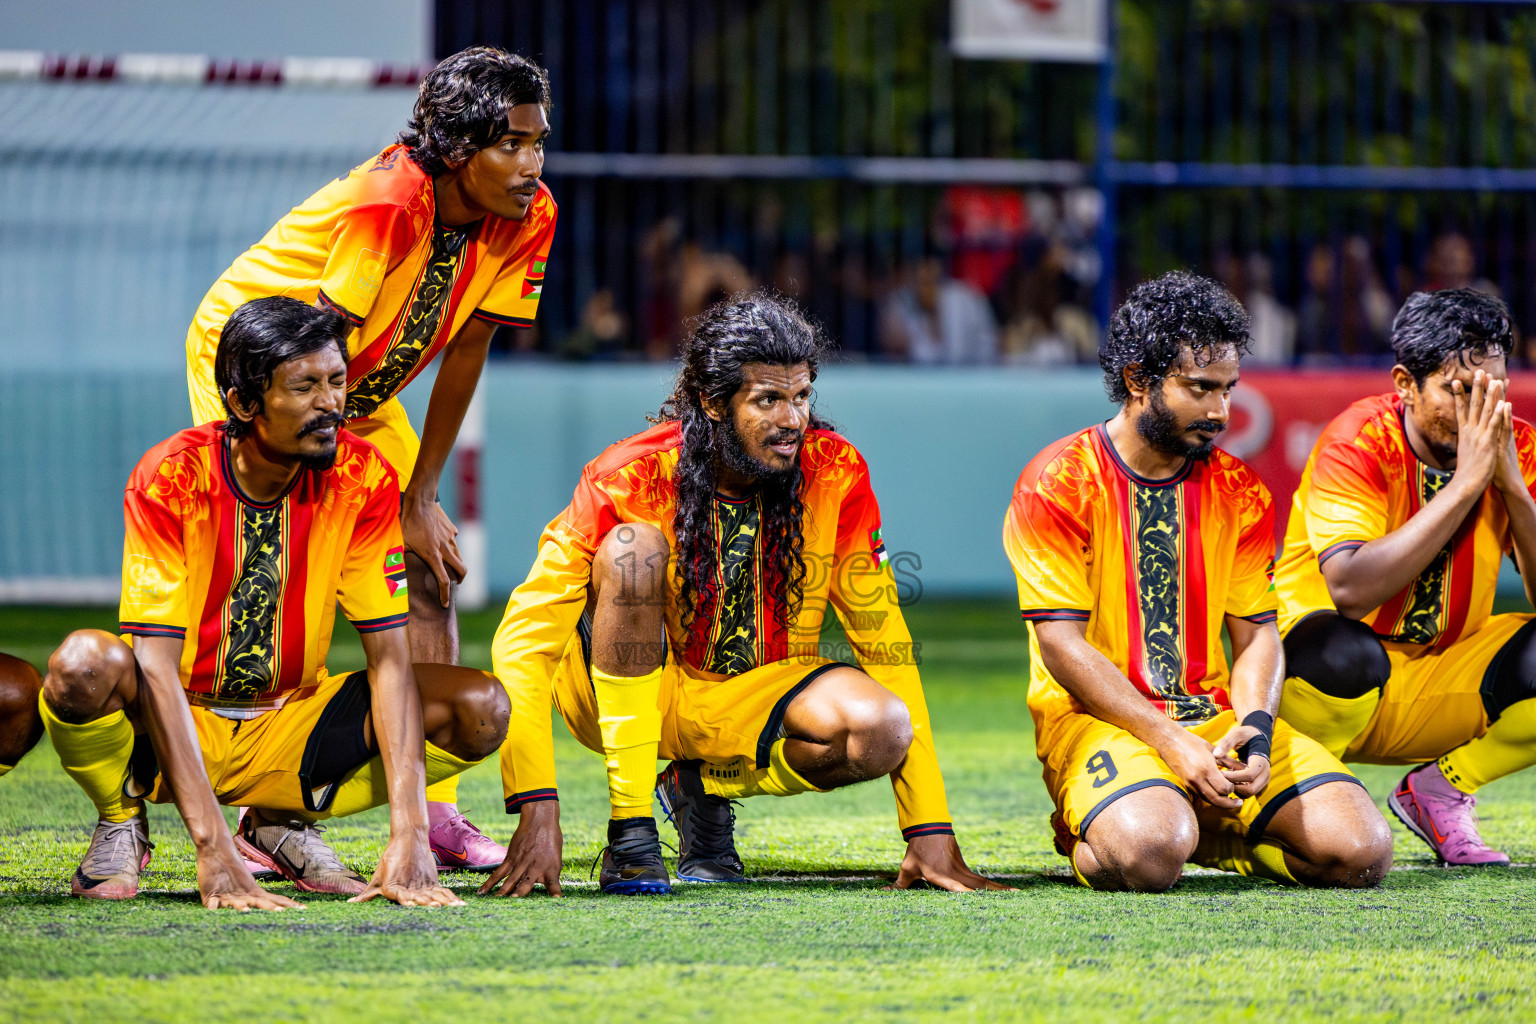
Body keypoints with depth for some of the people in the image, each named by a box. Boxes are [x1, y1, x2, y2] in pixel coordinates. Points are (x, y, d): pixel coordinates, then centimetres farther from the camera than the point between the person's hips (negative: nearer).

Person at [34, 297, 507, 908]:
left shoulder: (362, 479, -10)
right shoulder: (171, 478, -20)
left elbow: (389, 657, -13)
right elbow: (157, 665, -27)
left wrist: (408, 834, -27)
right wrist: (213, 851, -38)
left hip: (286, 731, 4)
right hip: (175, 726, -4)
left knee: (481, 709, -17)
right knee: (86, 664, -37)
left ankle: (283, 825, 4)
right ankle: (121, 824, -3)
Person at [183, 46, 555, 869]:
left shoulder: (527, 220, -16)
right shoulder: (388, 201, -36)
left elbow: (465, 351, -9)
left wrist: (420, 496, -8)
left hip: (364, 388, 7)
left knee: (431, 563, -3)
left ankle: (434, 812, 0)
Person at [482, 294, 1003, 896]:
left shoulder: (836, 476, -14)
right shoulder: (629, 480, -22)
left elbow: (885, 644, -9)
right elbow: (524, 639, -23)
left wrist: (931, 834, -14)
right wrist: (537, 813, -34)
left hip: (755, 694, 3)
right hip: (631, 693, -3)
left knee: (882, 729, -28)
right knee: (633, 548, -32)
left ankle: (705, 787, 3)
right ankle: (630, 826, -26)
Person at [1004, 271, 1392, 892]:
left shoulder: (1239, 492, 12)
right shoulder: (1056, 485, -5)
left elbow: (1256, 631, 11)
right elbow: (1062, 645, -10)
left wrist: (1253, 726, -12)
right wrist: (1172, 743, -20)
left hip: (1217, 717, 5)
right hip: (1097, 719, -5)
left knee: (1359, 850, -18)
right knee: (1149, 853, -37)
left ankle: (1199, 832, 9)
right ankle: (1091, 838, 1)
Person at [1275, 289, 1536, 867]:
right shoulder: (1357, 444, -18)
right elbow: (1351, 591, -34)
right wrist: (1465, 482, -32)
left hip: (1445, 681, 5)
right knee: (1345, 652, -39)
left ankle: (1443, 789, 2)